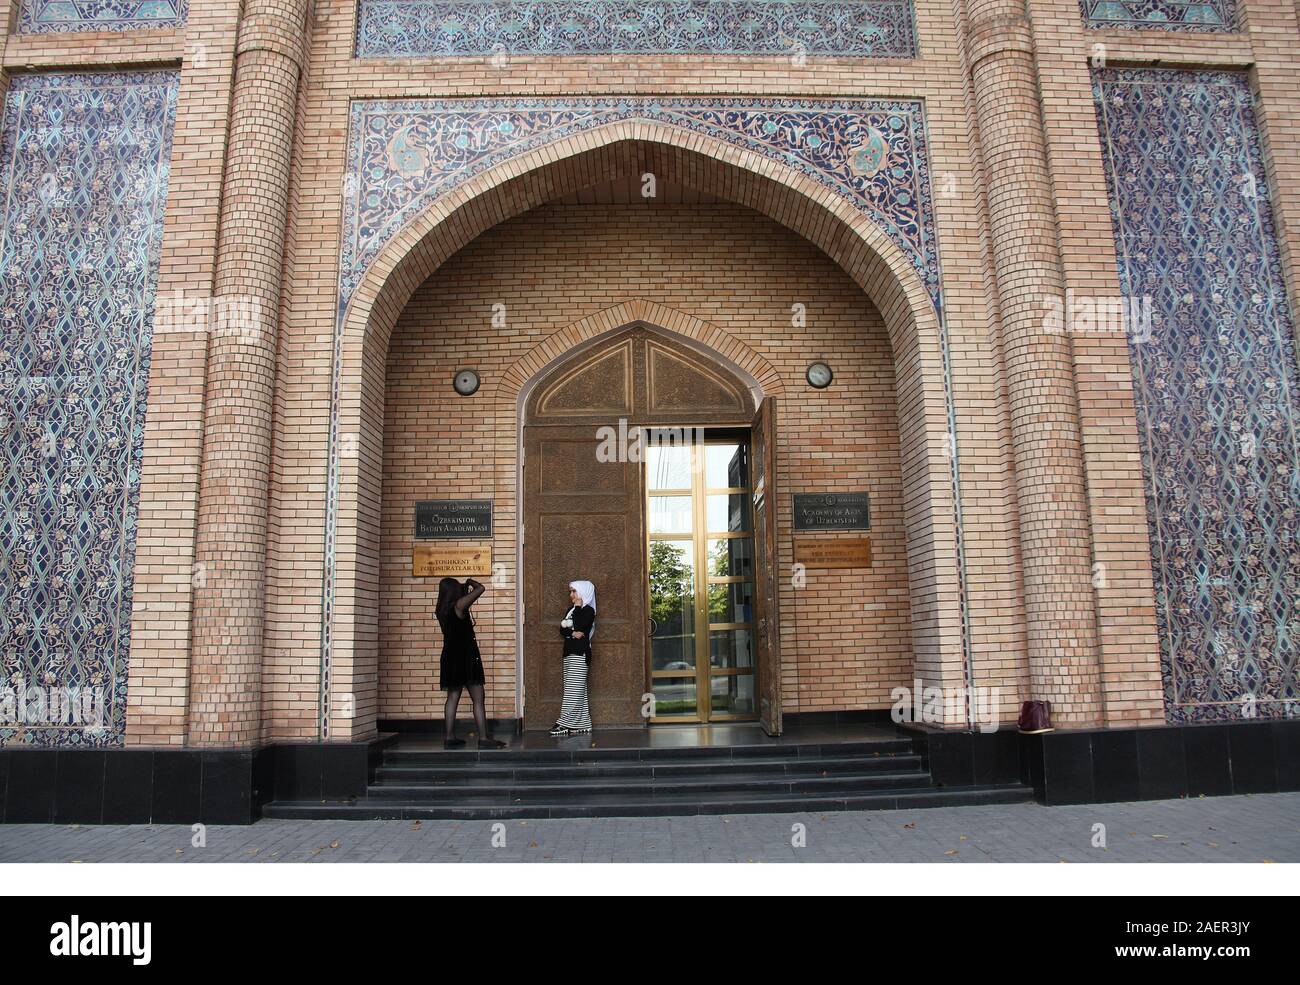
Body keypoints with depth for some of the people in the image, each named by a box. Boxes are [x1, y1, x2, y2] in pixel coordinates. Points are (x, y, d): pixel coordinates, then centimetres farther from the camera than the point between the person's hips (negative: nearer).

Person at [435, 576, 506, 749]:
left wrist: (465, 587, 20)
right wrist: (471, 582, 9)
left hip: (450, 656, 8)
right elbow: (481, 589, -11)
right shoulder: (459, 604, -12)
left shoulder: (442, 610, 9)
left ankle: (449, 737, 11)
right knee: (478, 699, -5)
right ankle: (484, 738, -6)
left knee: (453, 697, 11)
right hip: (466, 657, -8)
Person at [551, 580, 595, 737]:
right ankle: (581, 724, 9)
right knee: (577, 690, 7)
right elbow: (562, 629, 9)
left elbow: (579, 626, -19)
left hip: (580, 654, -8)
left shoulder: (588, 610, -3)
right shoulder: (571, 609, 19)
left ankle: (565, 724, -13)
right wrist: (572, 633, -11)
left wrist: (578, 606, -10)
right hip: (569, 653, 8)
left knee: (574, 689, -10)